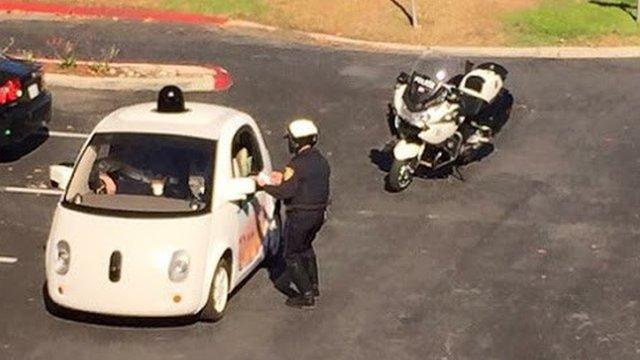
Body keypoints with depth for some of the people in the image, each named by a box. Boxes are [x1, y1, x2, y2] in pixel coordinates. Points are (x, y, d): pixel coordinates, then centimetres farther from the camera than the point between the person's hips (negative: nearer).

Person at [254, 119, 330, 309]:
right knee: (306, 247, 29)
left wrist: (264, 185, -10)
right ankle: (313, 286, 35)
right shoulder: (321, 161, 5)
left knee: (292, 255, 4)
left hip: (300, 215, -8)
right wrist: (284, 179, 13)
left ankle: (307, 295, 2)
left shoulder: (297, 165, -21)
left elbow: (286, 192, -24)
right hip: (318, 214, 8)